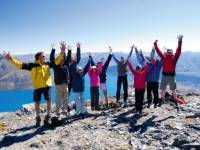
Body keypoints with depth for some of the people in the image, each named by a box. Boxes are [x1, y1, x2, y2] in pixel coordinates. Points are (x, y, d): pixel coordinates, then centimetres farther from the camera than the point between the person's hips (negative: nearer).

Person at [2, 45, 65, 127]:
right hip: (37, 87, -2)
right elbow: (20, 64, -8)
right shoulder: (32, 65, -4)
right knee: (37, 103, 4)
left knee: (49, 101, 5)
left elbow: (57, 61, 7)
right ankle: (38, 118, 24)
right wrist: (10, 58, -17)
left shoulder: (47, 64, 5)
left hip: (47, 86, 2)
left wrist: (62, 52, 0)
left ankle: (48, 116, 25)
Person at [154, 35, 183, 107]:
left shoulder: (174, 57, -2)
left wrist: (180, 41, -18)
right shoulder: (164, 57, 5)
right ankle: (161, 101, 27)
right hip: (164, 75, 3)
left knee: (173, 90, 6)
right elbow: (158, 51, 8)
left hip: (171, 75, -2)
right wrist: (155, 44, 5)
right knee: (162, 90, 12)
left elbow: (178, 51, -12)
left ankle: (175, 101, 19)